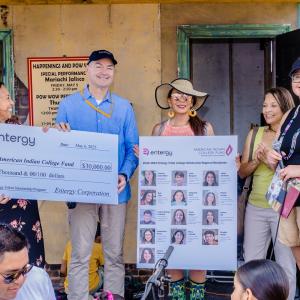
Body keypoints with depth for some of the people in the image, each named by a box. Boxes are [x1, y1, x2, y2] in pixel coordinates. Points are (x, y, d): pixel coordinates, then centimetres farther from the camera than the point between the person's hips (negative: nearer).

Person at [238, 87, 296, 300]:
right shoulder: (255, 134, 8)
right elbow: (242, 172, 9)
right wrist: (257, 160, -9)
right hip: (256, 208, 4)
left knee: (286, 266, 4)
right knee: (251, 265, 10)